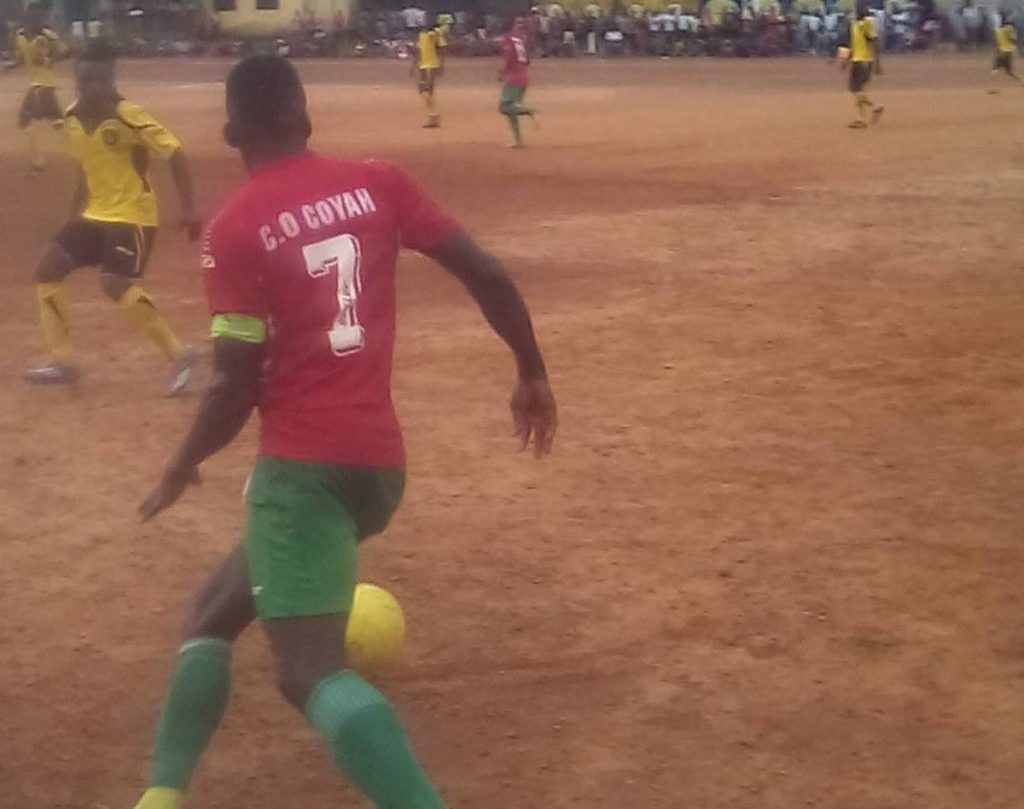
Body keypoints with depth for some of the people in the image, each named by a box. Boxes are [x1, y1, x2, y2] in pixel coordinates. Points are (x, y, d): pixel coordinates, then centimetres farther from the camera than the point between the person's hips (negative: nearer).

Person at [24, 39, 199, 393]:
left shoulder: (130, 117, -20)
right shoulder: (72, 118, 2)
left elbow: (176, 156, -20)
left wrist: (189, 210, -26)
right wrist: (75, 213, 22)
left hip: (132, 215, -8)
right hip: (94, 214, 8)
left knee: (116, 284, -23)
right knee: (47, 270, 4)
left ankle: (179, 355, -11)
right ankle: (62, 362, 13)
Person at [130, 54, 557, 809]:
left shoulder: (236, 227, -7)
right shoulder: (376, 183, 6)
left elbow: (237, 388, -10)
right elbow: (487, 275, 0)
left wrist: (182, 470, 7)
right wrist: (533, 373, 13)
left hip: (302, 465, -6)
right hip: (381, 463, 6)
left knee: (311, 669, -9)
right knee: (218, 613, 22)